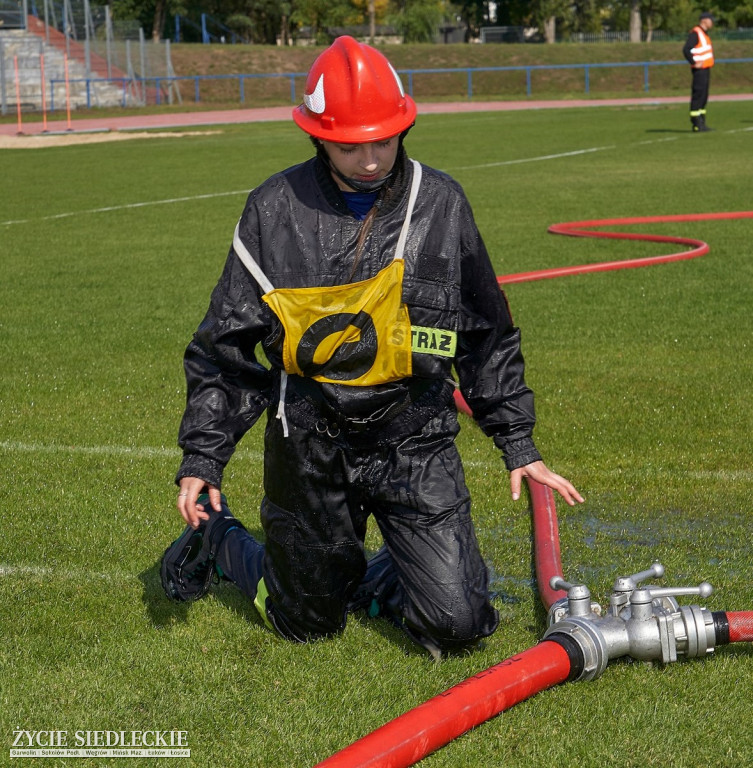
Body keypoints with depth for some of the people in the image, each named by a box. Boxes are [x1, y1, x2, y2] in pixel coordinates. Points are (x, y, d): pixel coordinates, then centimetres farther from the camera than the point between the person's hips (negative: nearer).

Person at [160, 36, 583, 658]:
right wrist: (203, 458, -3)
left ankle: (378, 583, 25)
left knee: (457, 623, -8)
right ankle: (216, 540, 40)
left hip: (416, 442, 1)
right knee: (308, 623, 12)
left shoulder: (441, 204, 1)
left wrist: (519, 445, 9)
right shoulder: (276, 210, -4)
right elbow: (227, 346, 3)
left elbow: (488, 336, 11)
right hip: (309, 444, -1)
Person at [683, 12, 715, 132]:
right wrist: (694, 63, -21)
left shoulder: (703, 33, 19)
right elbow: (686, 50, -22)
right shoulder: (695, 33, -12)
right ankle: (696, 124, -9)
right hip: (699, 69, -10)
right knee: (698, 96, -9)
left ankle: (701, 123, 16)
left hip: (705, 69, 10)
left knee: (704, 97, 12)